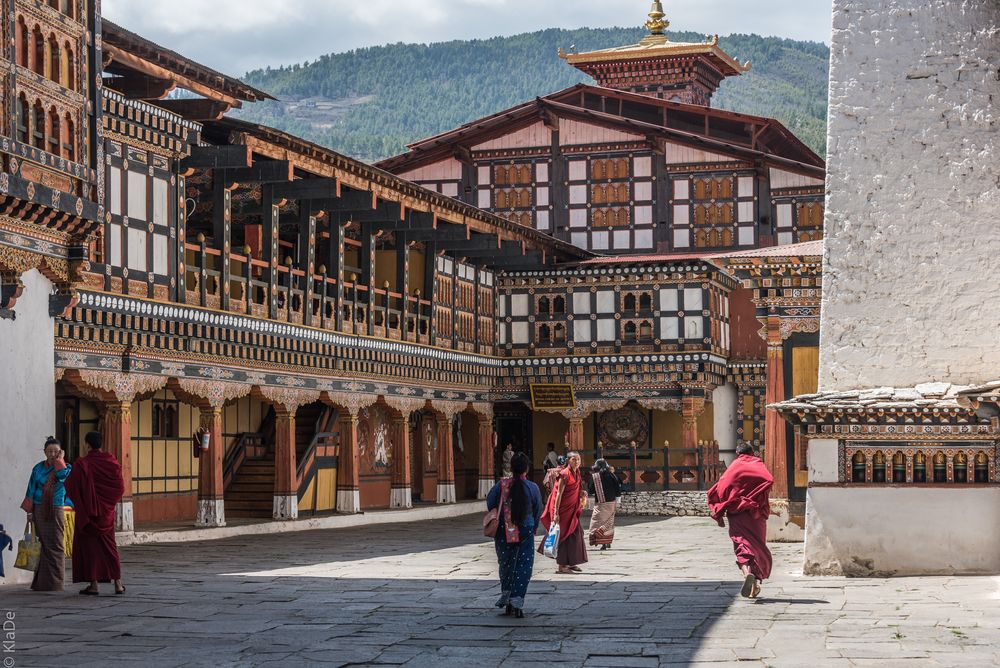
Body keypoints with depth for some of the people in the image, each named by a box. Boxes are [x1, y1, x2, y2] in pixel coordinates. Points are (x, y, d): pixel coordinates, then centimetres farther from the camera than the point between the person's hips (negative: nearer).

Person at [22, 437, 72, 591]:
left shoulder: (65, 467, 5)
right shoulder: (38, 468, 6)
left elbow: (63, 475, -19)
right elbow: (31, 490, 6)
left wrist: (60, 460, -6)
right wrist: (29, 511, 1)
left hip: (55, 511, -1)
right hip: (39, 510, 1)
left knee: (55, 546, -4)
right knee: (42, 545, 0)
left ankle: (54, 583, -1)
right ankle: (41, 583, 3)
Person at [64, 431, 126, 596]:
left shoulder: (82, 464, -14)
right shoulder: (112, 462, -4)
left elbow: (70, 486, -11)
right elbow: (120, 488, 0)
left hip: (87, 510, -4)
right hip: (106, 511, 4)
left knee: (88, 545, 5)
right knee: (109, 545, 12)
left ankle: (93, 584, 2)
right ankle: (118, 583, 6)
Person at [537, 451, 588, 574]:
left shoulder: (577, 474, 8)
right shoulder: (565, 474, -16)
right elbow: (559, 494, -19)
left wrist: (582, 494, 3)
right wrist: (556, 513, -22)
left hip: (572, 509, 8)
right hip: (563, 508, -8)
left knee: (575, 534, 9)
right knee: (564, 535, -3)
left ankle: (571, 563, 19)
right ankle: (562, 565, 3)